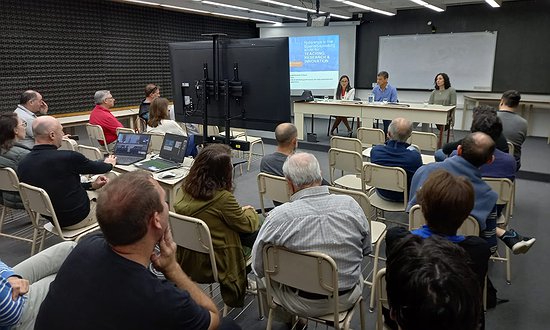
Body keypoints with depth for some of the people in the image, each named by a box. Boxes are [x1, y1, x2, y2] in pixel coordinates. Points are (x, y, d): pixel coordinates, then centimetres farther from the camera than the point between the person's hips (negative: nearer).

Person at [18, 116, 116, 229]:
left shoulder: (23, 165, -5)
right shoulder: (67, 157, -26)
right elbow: (97, 167, -5)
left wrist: (91, 185, 10)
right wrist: (108, 164, 17)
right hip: (78, 218, -7)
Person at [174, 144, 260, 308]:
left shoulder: (185, 189, -7)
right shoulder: (223, 197, -29)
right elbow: (247, 225, -12)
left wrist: (240, 210, 10)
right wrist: (250, 211, 9)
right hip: (213, 265, -7)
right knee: (257, 232, 10)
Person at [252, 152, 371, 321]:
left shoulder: (278, 217, -24)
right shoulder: (350, 204, -16)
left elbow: (258, 267, -11)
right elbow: (366, 250, 0)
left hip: (302, 304, -2)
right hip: (346, 299, 2)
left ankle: (289, 319, 46)